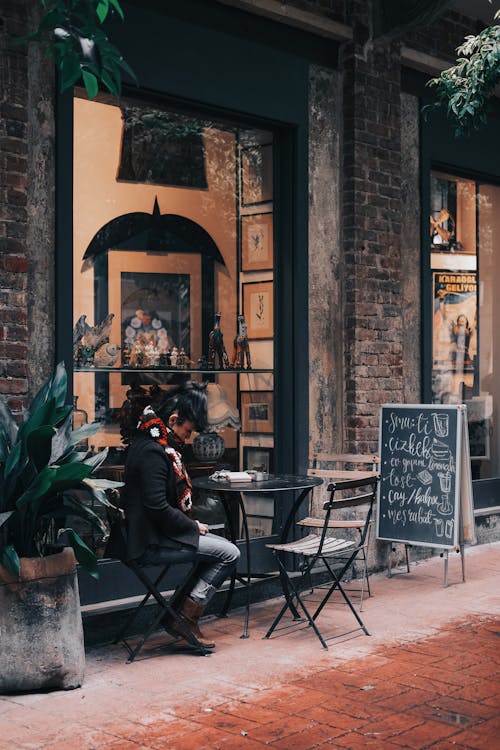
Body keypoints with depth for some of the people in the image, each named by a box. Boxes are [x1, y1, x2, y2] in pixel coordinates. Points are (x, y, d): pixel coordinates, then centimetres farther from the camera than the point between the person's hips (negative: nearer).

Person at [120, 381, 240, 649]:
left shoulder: (153, 444, 13)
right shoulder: (152, 451, -20)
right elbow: (158, 508, -25)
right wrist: (193, 526, -11)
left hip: (155, 533, 11)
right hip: (150, 543, -11)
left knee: (221, 545, 16)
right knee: (229, 554, -9)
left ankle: (181, 614, 12)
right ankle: (186, 618, -5)